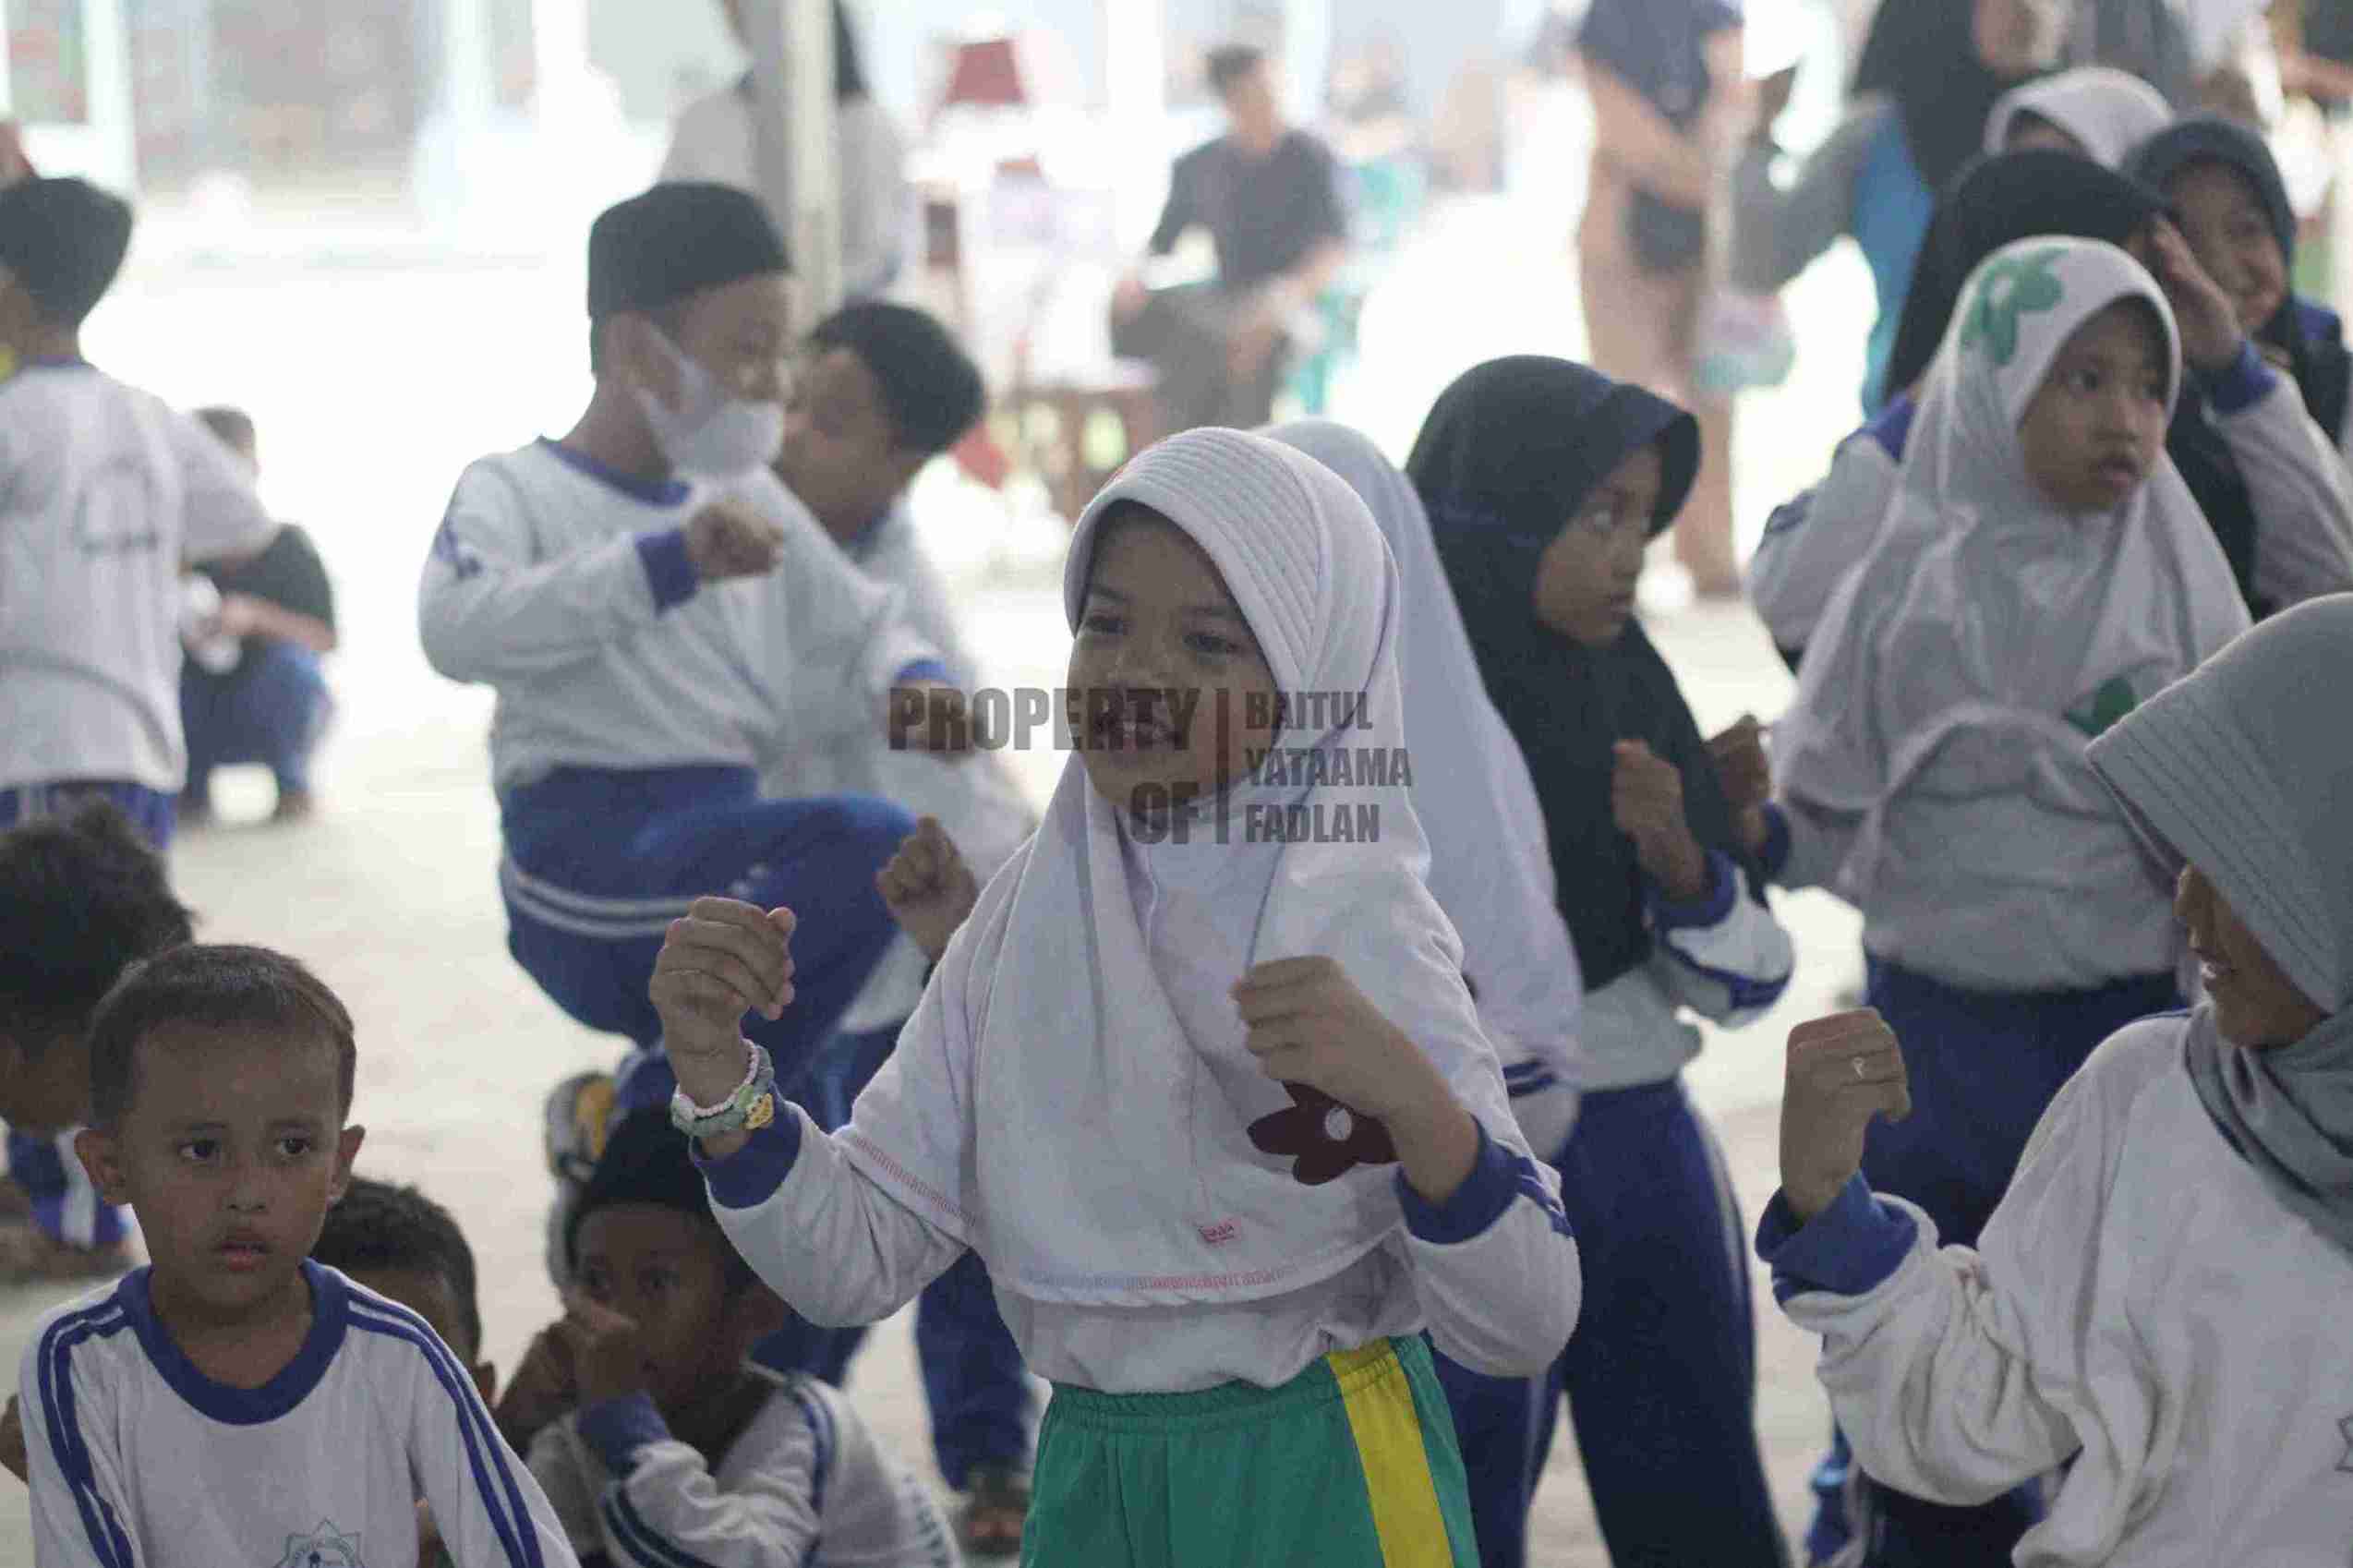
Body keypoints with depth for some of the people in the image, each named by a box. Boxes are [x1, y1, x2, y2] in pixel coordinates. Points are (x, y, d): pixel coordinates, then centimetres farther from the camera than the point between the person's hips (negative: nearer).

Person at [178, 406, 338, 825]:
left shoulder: (286, 547, -9)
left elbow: (323, 639, -16)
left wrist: (256, 617, -33)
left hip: (268, 717, -1)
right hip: (196, 728, 1)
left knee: (291, 661, -32)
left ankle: (293, 786, -5)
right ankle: (191, 787, -1)